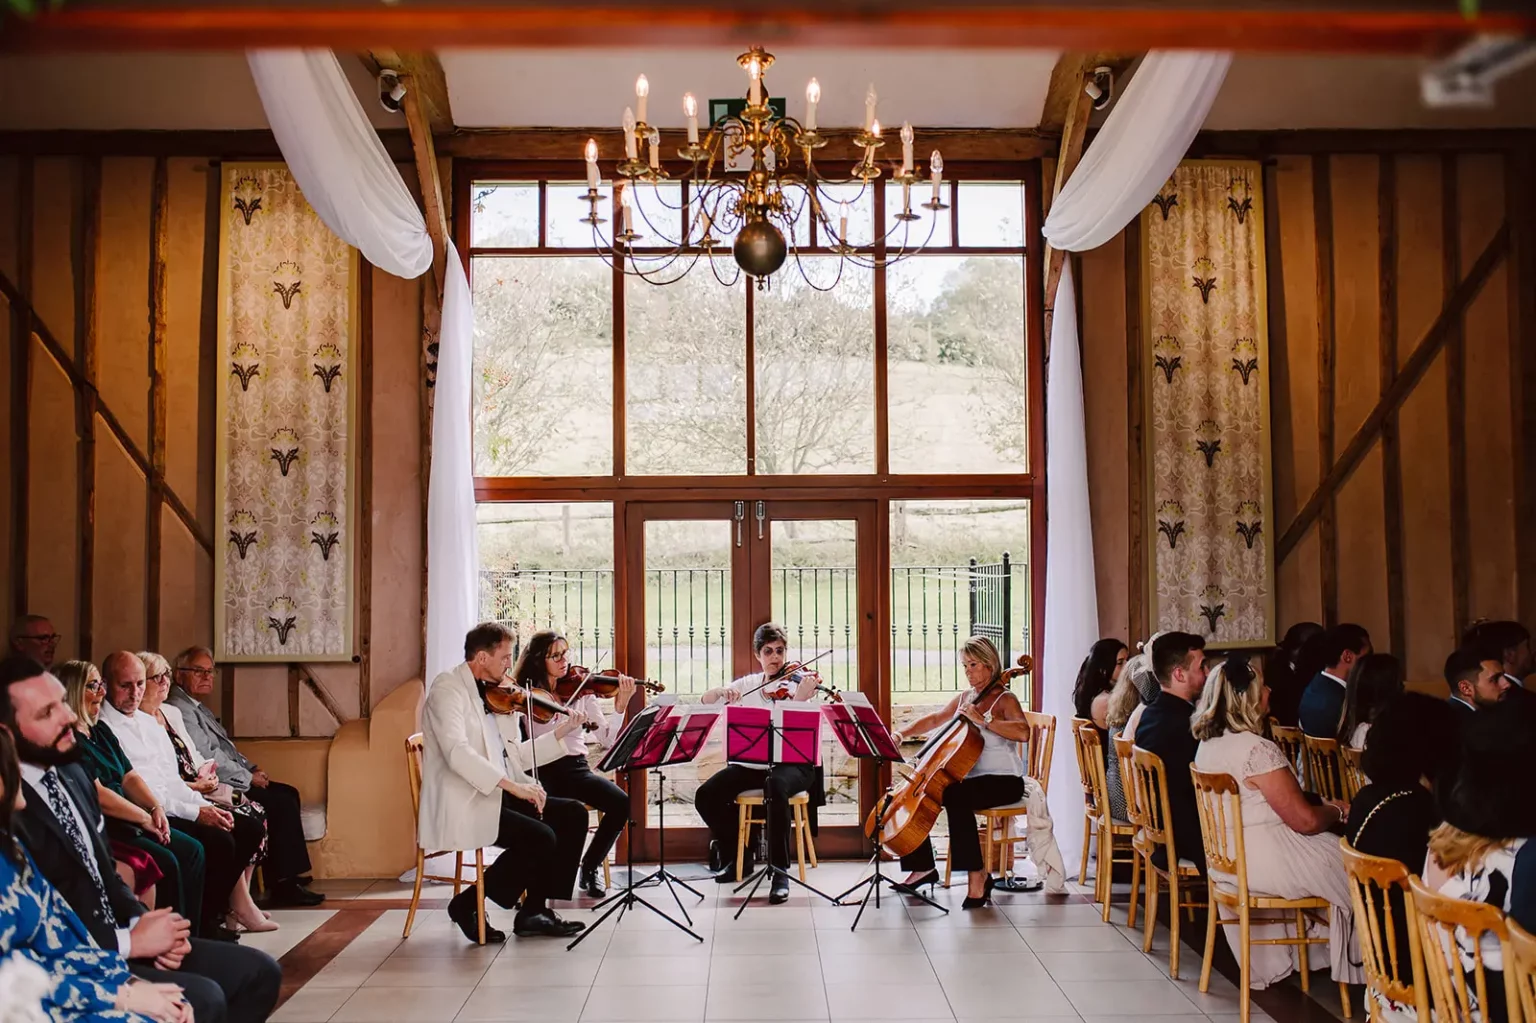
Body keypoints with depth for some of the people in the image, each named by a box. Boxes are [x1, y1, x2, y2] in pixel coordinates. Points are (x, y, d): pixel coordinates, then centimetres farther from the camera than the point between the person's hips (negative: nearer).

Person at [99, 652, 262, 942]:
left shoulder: (149, 722, 20)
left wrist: (207, 806, 2)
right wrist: (195, 812, -19)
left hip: (171, 807, 9)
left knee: (248, 829, -2)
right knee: (218, 841, -26)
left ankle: (210, 915, 5)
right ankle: (203, 924, -7)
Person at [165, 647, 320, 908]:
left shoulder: (198, 708, 19)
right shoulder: (180, 710, -15)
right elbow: (208, 758, -20)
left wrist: (252, 769, 10)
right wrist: (248, 778, -12)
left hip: (233, 780, 11)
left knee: (288, 794, 5)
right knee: (281, 803, -17)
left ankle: (288, 880, 2)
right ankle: (282, 885, -11)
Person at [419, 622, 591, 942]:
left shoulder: (497, 695, 15)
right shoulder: (447, 689, -11)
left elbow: (516, 756, 16)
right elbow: (457, 753, -27)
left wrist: (560, 733, 6)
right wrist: (513, 785, -31)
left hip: (498, 796, 9)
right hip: (462, 807, -9)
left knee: (573, 814, -1)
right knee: (540, 837, -24)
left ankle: (534, 910, 5)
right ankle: (467, 904, -5)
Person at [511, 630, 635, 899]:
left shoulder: (581, 691, 9)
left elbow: (606, 739, 0)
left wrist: (620, 706, -15)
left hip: (576, 768, 3)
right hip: (543, 770, -3)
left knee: (621, 803, -23)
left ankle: (590, 867, 0)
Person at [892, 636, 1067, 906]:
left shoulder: (1004, 699, -8)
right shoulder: (965, 698, 14)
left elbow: (1023, 732, -26)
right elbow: (934, 719, 23)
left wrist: (983, 720, -29)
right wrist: (904, 733, 9)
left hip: (1004, 781, -8)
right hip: (969, 778, 8)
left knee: (955, 797, -36)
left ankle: (977, 876, -29)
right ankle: (923, 866, 7)